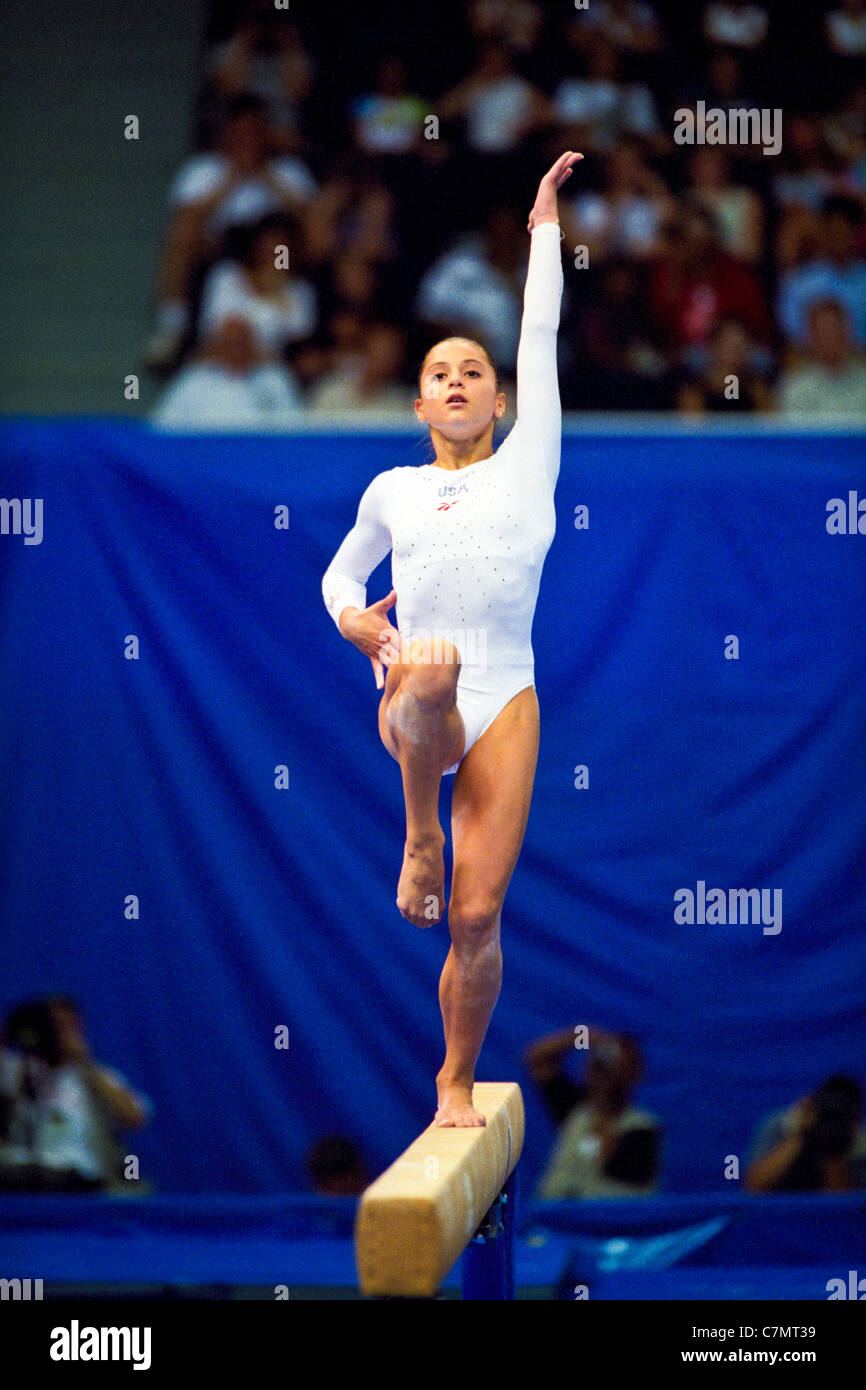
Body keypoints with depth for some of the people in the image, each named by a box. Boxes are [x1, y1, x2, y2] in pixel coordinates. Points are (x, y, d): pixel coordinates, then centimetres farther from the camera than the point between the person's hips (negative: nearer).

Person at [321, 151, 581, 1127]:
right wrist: (353, 620, 8)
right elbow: (340, 574, 31)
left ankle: (457, 1082, 13)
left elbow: (541, 335, 13)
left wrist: (545, 224, 19)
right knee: (430, 669, -40)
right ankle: (419, 836, -18)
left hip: (503, 708, 0)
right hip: (412, 711, 0)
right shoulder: (393, 491, 16)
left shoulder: (526, 467, 12)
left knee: (477, 915, -6)